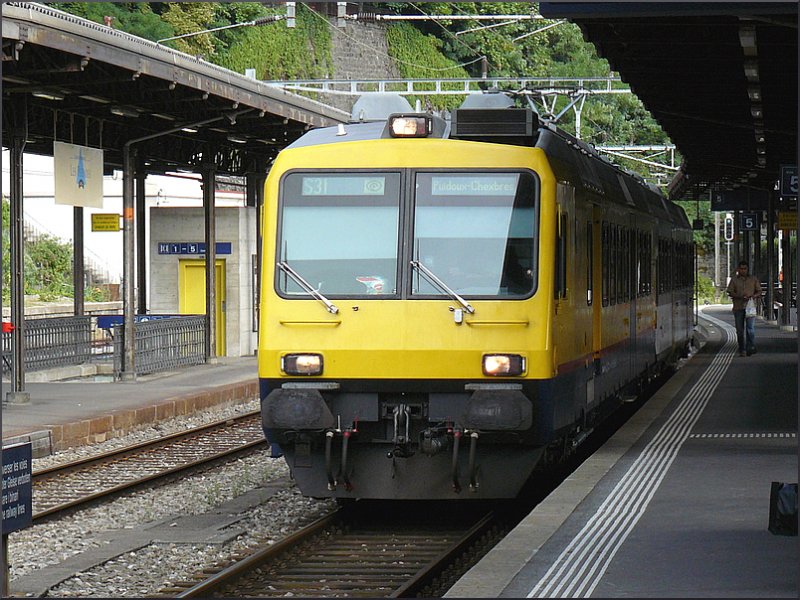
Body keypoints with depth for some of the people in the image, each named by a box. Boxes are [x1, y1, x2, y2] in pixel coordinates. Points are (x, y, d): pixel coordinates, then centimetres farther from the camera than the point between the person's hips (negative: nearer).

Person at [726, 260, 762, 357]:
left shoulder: (753, 279, 11)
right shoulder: (734, 279, 9)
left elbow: (759, 291, 13)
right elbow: (730, 292, 2)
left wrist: (754, 296, -10)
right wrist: (740, 296, -15)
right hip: (738, 308, 1)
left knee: (750, 328, -15)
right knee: (740, 330, 2)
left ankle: (750, 348, -11)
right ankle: (742, 350, 8)